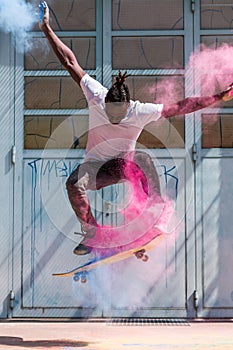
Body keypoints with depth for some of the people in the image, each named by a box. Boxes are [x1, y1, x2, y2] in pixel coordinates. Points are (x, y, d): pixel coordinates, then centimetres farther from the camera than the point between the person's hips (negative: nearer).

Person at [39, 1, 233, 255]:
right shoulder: (95, 97, -17)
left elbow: (181, 106, -13)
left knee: (143, 159, -31)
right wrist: (47, 29, -11)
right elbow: (69, 61, -14)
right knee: (73, 184, -32)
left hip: (124, 166, 1)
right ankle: (91, 233, -14)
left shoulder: (142, 112, -17)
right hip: (96, 166, -1)